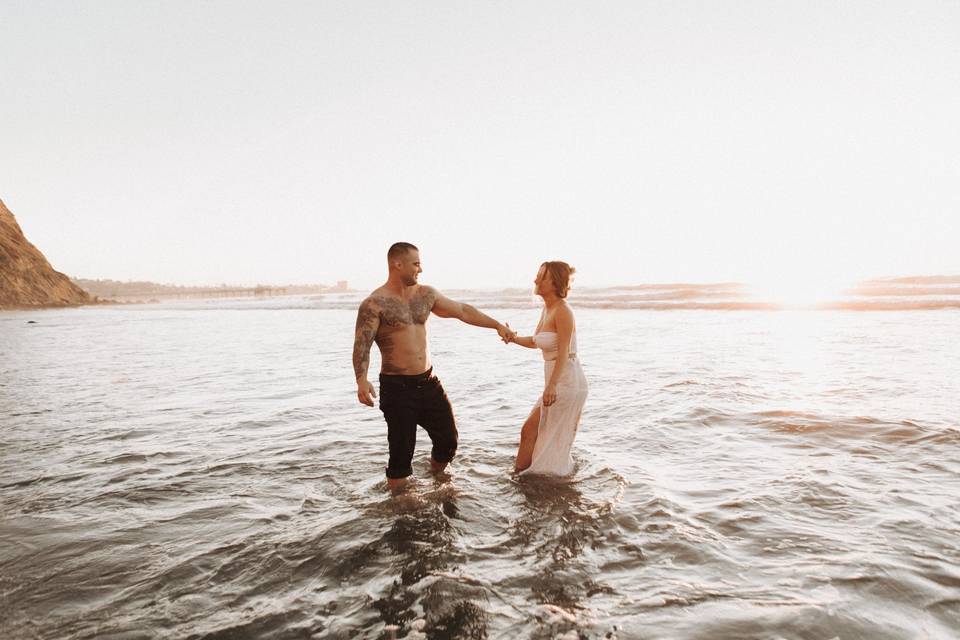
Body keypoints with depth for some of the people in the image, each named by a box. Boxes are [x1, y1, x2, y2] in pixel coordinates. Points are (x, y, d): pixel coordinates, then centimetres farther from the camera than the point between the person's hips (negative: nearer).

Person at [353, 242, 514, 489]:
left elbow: (462, 311, 15)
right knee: (401, 453, 0)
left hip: (429, 382, 6)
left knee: (448, 440, 14)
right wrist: (361, 380, -34)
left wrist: (496, 325, 15)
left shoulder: (425, 294, 8)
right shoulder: (374, 304, -12)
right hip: (397, 387, -6)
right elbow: (362, 345, -19)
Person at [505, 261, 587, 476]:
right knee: (530, 431, 16)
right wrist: (514, 338, 1)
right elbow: (536, 342, 19)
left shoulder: (563, 311, -17)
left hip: (567, 381, -9)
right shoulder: (547, 308, 10)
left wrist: (551, 386, -27)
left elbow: (563, 353, -22)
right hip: (556, 381, 9)